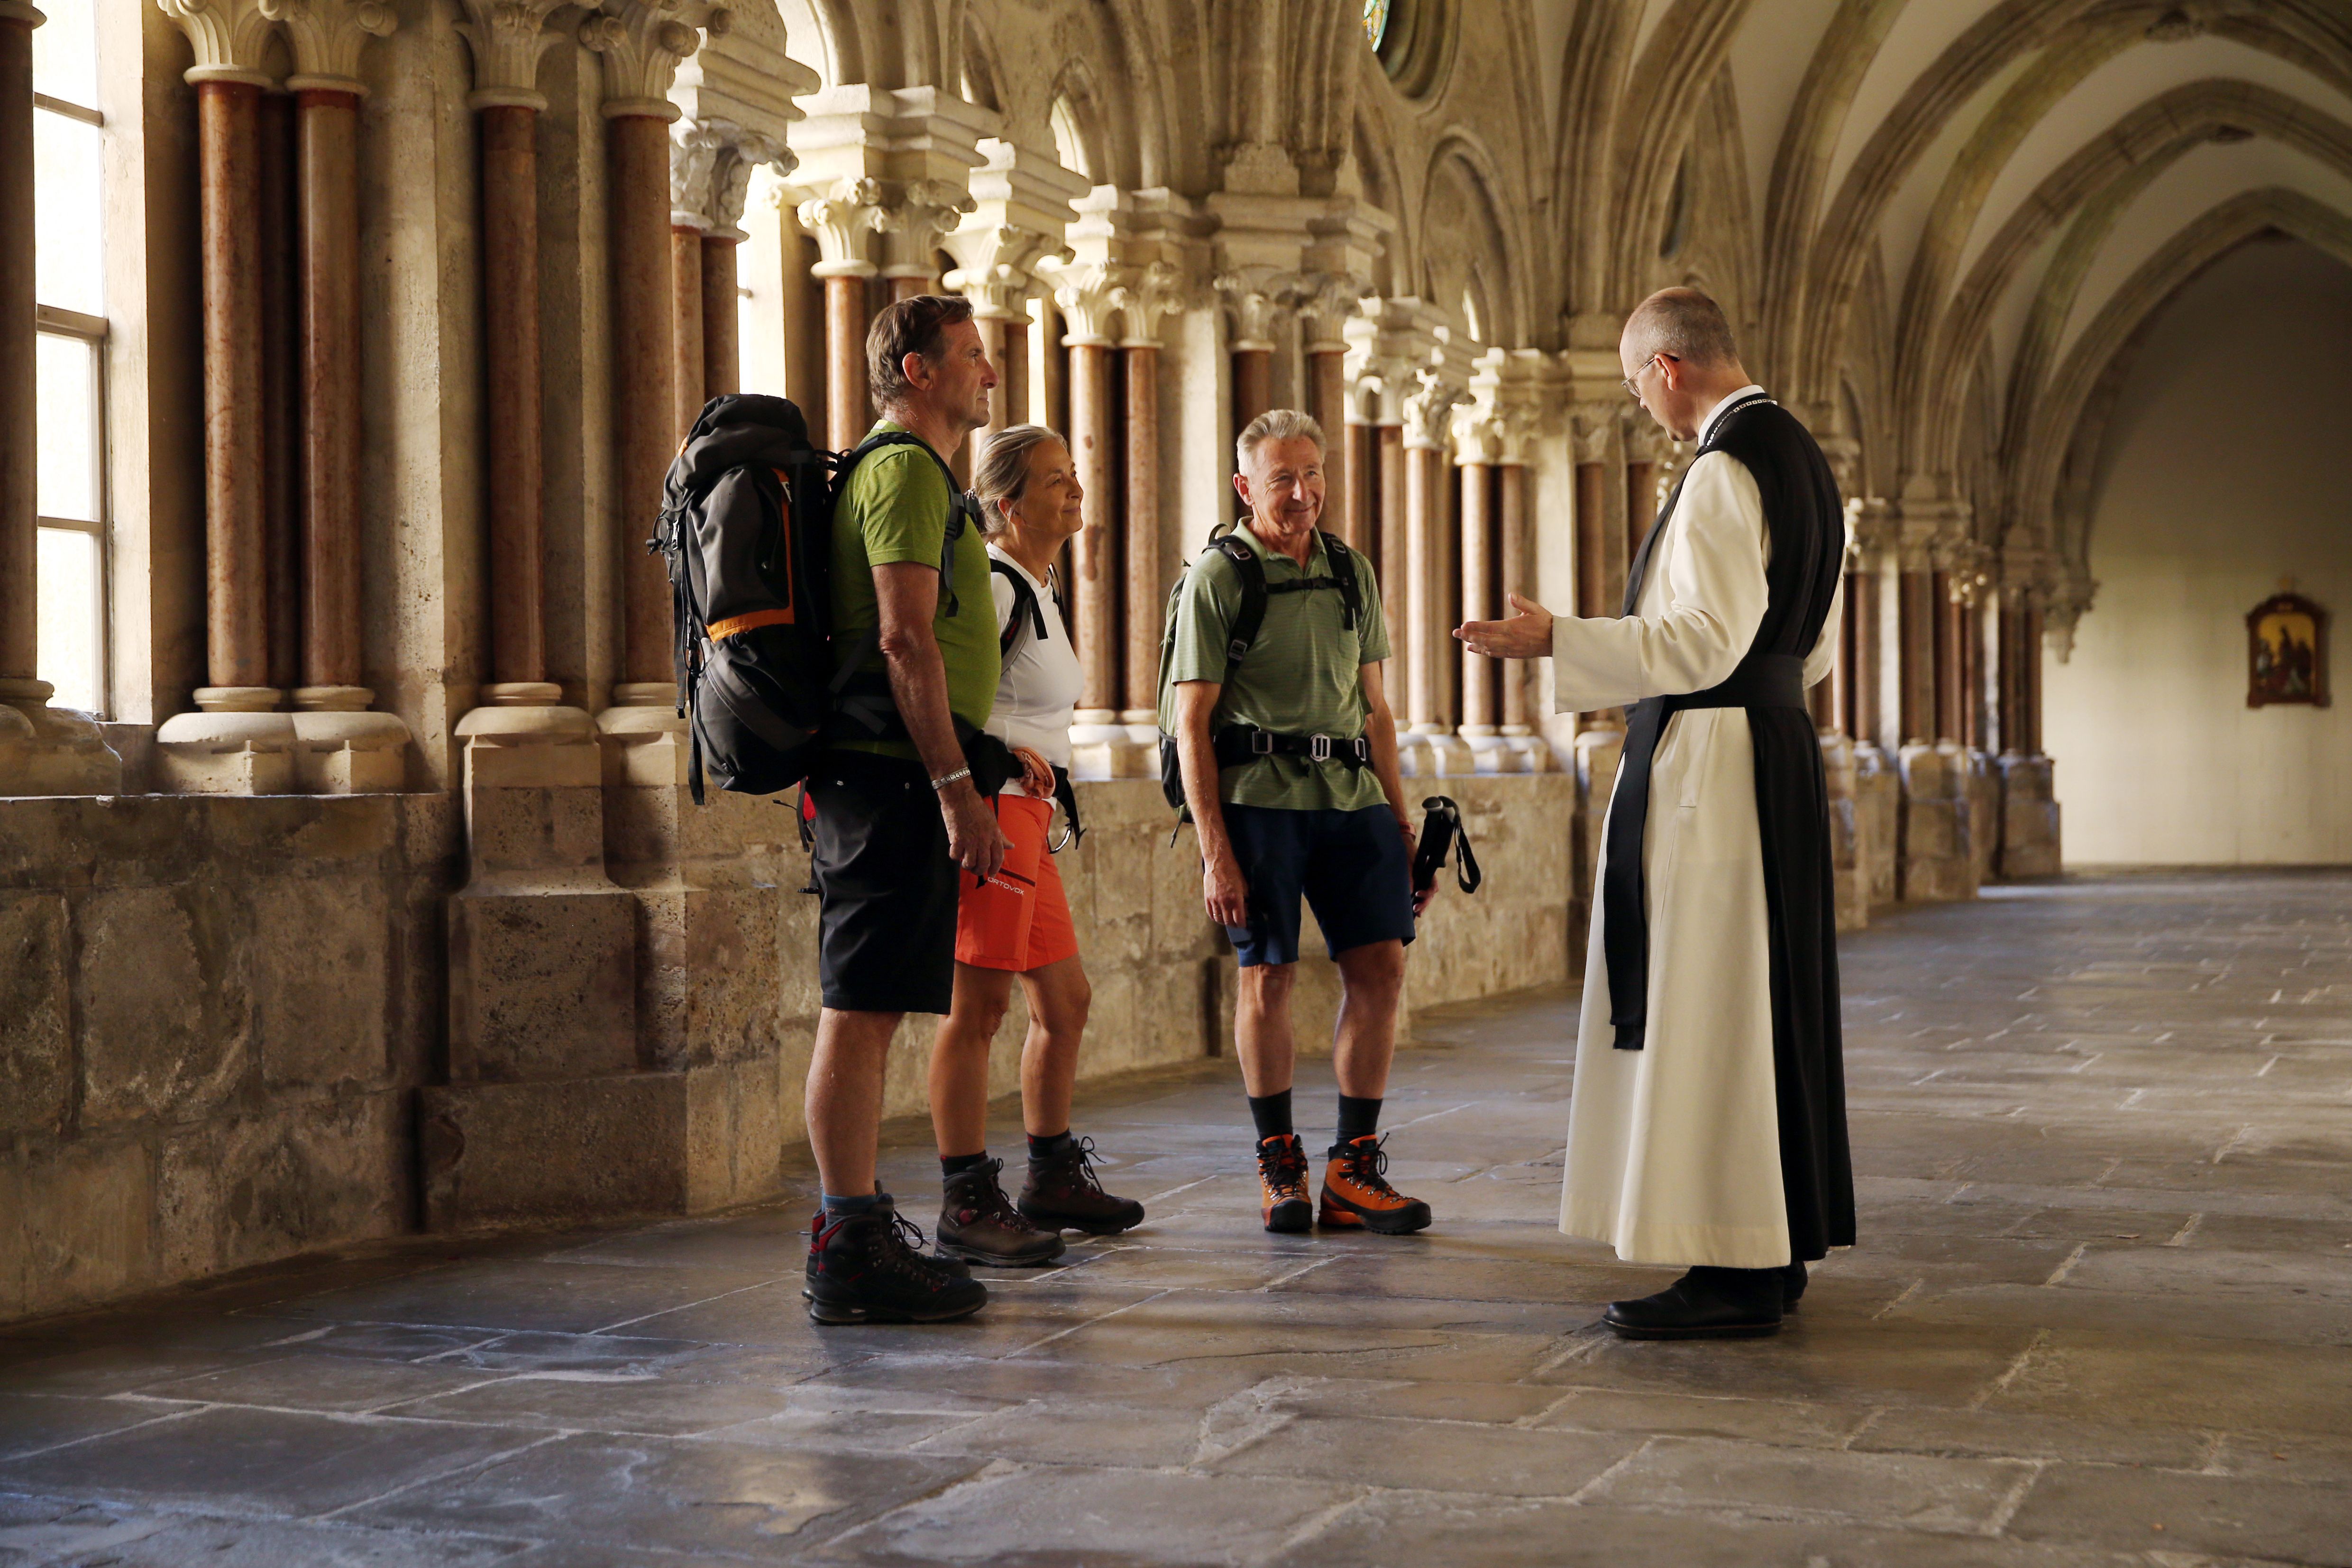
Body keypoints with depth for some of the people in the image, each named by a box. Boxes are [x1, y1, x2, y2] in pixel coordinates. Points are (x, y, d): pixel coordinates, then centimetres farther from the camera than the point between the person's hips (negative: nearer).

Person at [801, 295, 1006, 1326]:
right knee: (860, 1013, -9)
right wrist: (956, 786, -21)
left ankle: (862, 1233, 17)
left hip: (883, 779, 11)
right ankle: (851, 1252, -8)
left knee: (867, 1012, 11)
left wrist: (959, 773, 26)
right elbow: (905, 639, -19)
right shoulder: (907, 471, -10)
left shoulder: (909, 472, 24)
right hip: (899, 775, -11)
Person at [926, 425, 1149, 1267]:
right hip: (990, 811, -11)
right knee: (978, 1004, -9)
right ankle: (968, 1204, -6)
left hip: (1028, 818, 11)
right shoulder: (993, 584, -12)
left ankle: (1053, 1179, 27)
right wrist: (1002, 752, -17)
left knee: (1065, 1002, 15)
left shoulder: (1040, 590, 19)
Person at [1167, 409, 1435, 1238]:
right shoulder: (1218, 577, -1)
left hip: (1351, 796, 5)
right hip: (1258, 796, -5)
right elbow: (1192, 723, -4)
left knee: (1381, 965, -2)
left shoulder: (1352, 572, 15)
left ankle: (1353, 1169, 7)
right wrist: (1214, 850, -11)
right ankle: (1279, 1165, 14)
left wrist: (1403, 822, 14)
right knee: (1268, 975, 0)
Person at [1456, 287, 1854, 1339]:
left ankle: (1734, 1278, -3)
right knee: (1760, 1003, 13)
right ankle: (1771, 1251, 20)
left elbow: (1705, 642, -22)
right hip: (1777, 750, 10)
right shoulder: (1801, 458, 15)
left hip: (1708, 767, -10)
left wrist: (1559, 643, -18)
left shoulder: (1723, 471, -16)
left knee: (1703, 1011, -6)